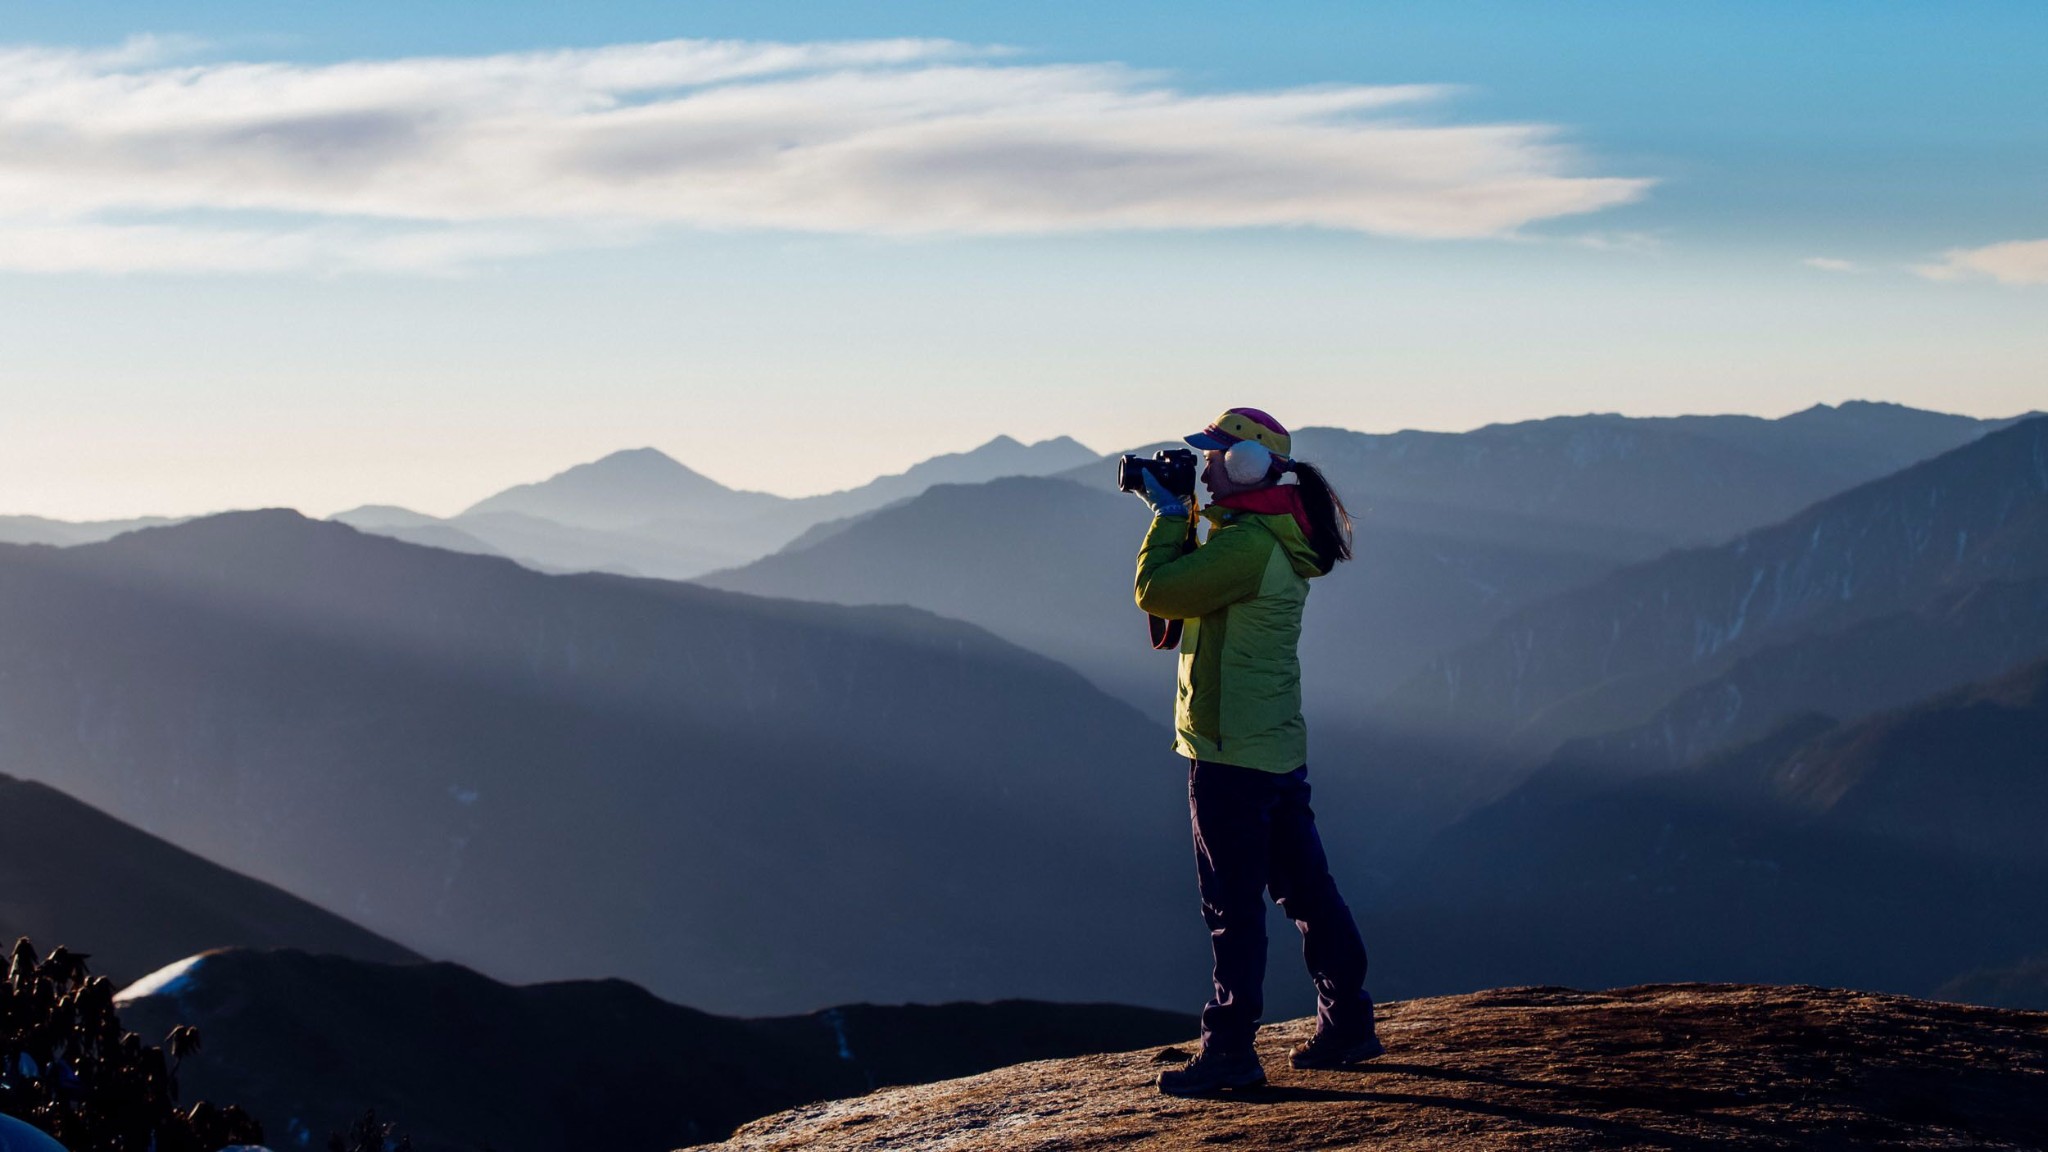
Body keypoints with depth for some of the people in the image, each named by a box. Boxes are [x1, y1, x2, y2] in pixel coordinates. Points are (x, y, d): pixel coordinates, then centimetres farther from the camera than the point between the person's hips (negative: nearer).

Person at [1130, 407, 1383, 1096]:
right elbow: (1191, 583, 23)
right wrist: (1178, 516, 13)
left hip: (1232, 752, -10)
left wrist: (1170, 515, -5)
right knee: (1305, 886, 14)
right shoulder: (1278, 537, 13)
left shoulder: (1247, 543, -19)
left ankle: (1229, 1051, 2)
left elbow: (1156, 591, -19)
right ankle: (1347, 1025, 21)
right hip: (1279, 747, 10)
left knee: (1233, 905, -3)